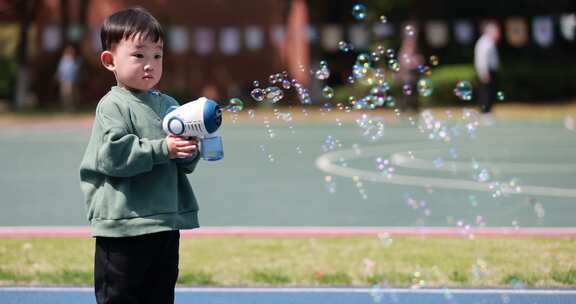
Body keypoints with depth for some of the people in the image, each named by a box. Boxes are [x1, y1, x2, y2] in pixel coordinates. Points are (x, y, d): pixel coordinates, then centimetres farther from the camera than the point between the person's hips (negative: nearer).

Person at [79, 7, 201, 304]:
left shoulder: (168, 104, 11)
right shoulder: (112, 106, -8)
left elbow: (185, 165, 13)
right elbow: (115, 154, -20)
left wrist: (190, 151, -10)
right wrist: (163, 148, -23)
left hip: (167, 223, 7)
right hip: (123, 224, -6)